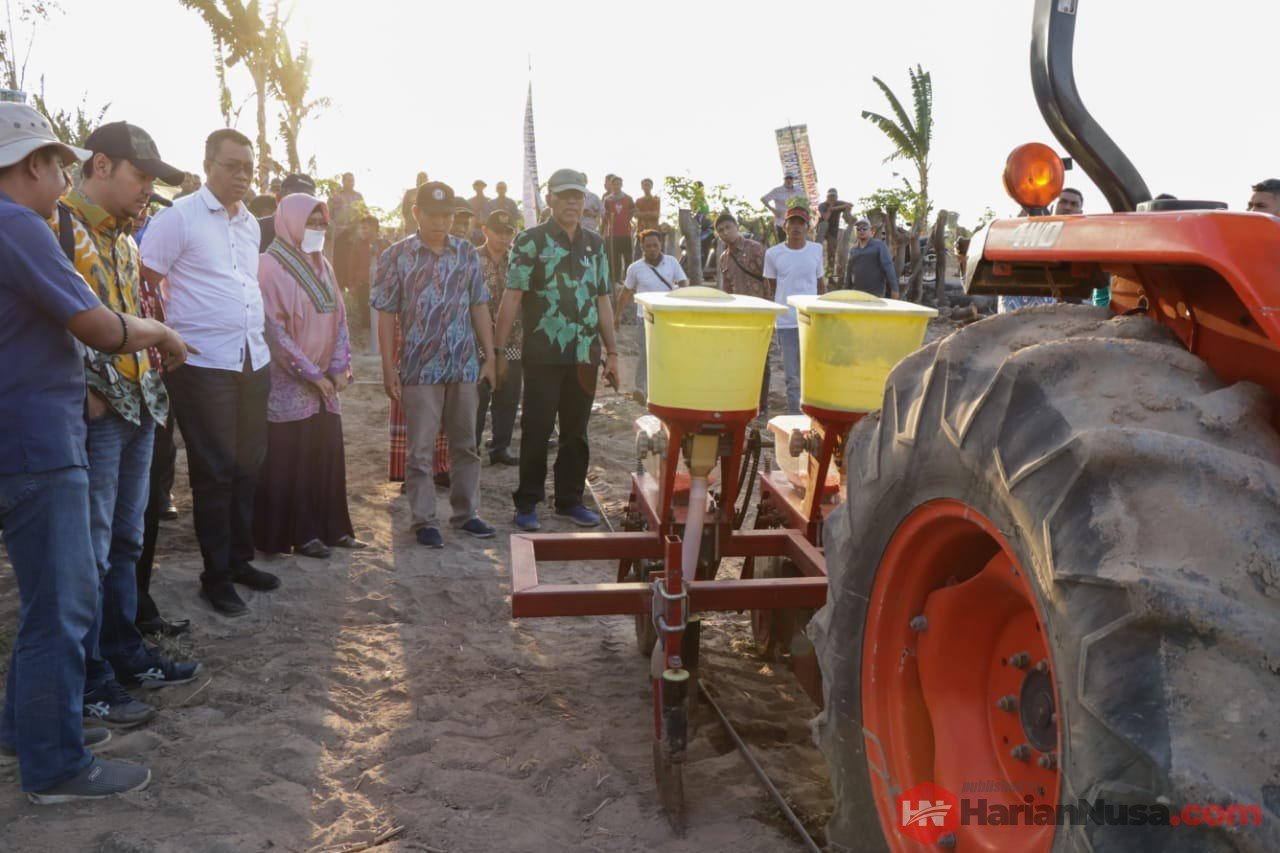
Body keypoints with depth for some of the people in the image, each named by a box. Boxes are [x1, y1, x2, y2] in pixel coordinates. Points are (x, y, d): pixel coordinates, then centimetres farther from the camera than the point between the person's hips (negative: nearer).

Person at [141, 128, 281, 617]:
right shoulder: (180, 216, -7)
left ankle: (239, 559, 26)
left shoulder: (250, 223, 14)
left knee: (247, 466, 12)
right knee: (214, 471, 0)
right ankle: (216, 576, 12)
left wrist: (257, 333, 16)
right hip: (203, 363, -6)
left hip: (253, 360, 6)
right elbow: (145, 282, -8)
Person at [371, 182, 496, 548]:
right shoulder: (397, 256, -4)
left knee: (465, 445, 12)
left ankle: (466, 512, 25)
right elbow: (386, 315, -4)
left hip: (465, 367, 4)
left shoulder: (466, 253, 6)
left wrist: (490, 357, 5)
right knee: (420, 452, 3)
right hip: (420, 369, -3)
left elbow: (479, 307, 9)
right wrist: (388, 368, -8)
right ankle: (424, 521, 14)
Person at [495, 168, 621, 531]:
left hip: (585, 355, 5)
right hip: (543, 355, -4)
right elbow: (512, 298, -7)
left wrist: (612, 351, 12)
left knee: (576, 431, 11)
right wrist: (500, 351, -12)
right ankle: (527, 503, 13)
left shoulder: (595, 244, 12)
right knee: (536, 429, 2)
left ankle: (570, 499, 23)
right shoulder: (531, 241, -3)